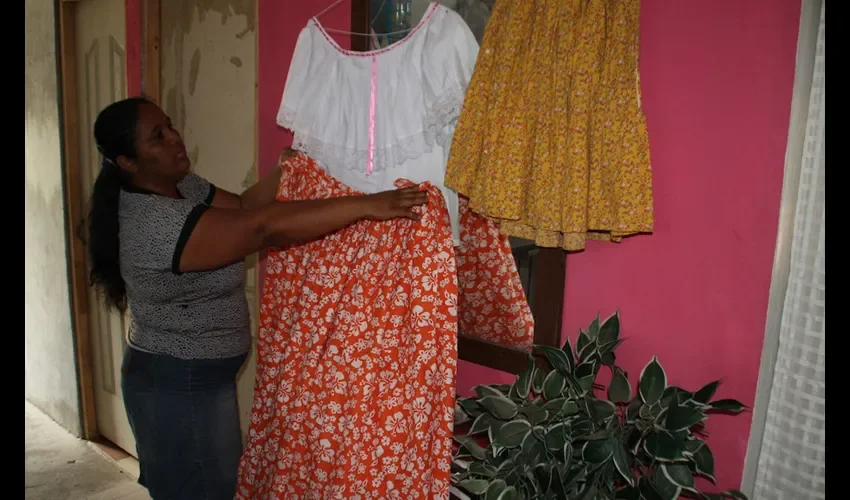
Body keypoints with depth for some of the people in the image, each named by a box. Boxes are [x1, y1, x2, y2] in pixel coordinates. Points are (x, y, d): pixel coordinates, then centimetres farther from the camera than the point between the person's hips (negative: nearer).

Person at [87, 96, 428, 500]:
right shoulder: (154, 222, -30)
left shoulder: (181, 184, 1)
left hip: (198, 375, 9)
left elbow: (242, 208, 0)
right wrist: (367, 205, -38)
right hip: (177, 385, -9)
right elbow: (262, 228, -37)